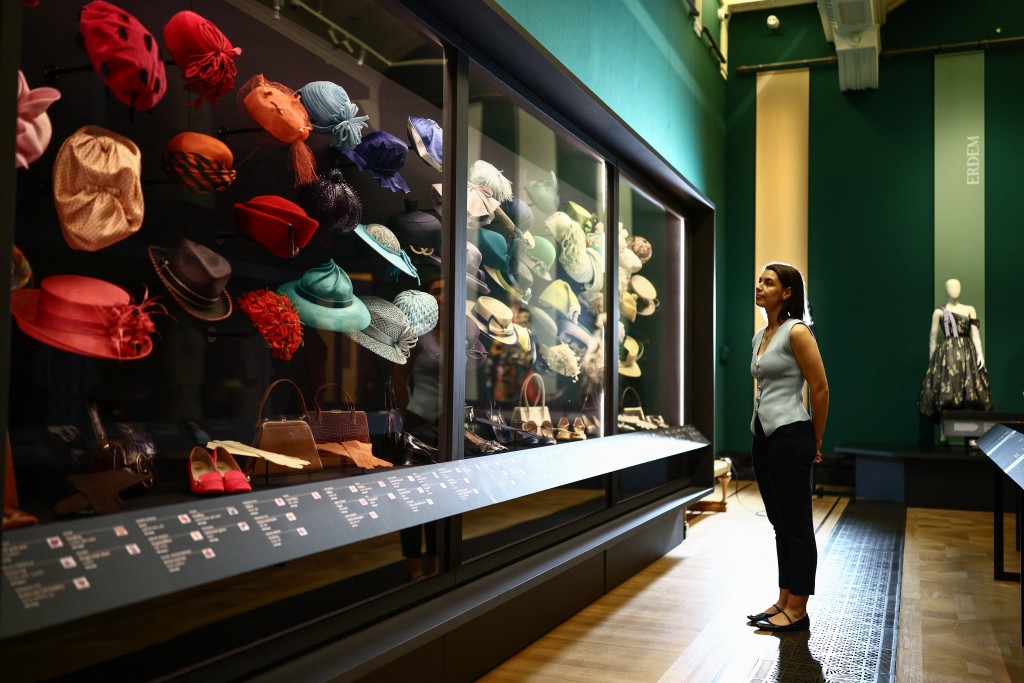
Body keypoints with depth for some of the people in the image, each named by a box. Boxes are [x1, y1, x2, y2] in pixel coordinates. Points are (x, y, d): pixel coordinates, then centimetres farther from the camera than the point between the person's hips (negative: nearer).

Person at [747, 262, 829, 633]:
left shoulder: (796, 332, -12)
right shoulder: (760, 336, 13)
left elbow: (820, 389, -11)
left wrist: (815, 442, -2)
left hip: (790, 436, -9)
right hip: (764, 436, 9)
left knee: (796, 525, 0)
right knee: (780, 523, 15)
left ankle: (797, 611, 10)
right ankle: (783, 602, 24)